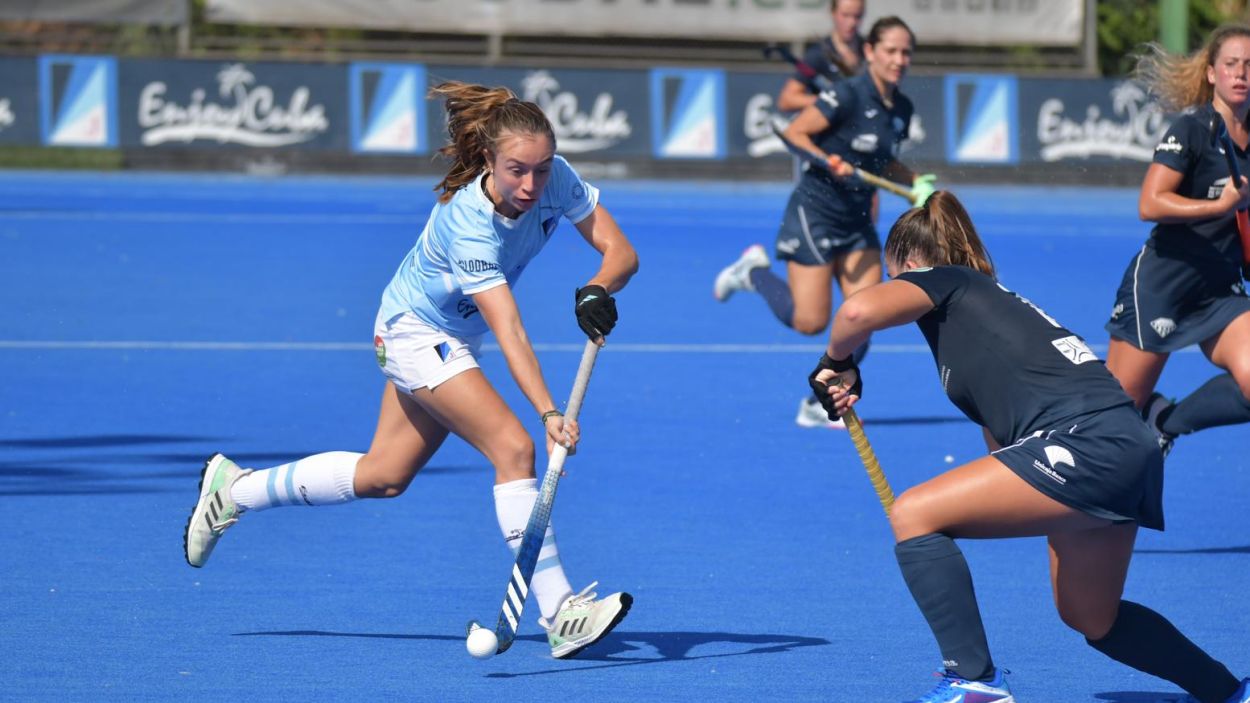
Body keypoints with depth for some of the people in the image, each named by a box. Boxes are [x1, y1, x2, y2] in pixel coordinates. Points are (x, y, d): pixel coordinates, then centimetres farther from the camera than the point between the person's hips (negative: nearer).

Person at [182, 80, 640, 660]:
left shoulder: (556, 179, -19)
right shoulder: (469, 224, -37)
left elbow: (621, 252, -15)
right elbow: (509, 332, -41)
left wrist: (597, 291, -37)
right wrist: (549, 414, -49)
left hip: (450, 337, 8)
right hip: (417, 331, -8)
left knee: (385, 475, 18)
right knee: (513, 448, -22)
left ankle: (236, 488, 33)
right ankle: (560, 613, -21)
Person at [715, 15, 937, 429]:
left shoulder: (901, 109, 7)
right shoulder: (848, 96, -17)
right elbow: (794, 133, -13)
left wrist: (917, 183, 4)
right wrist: (831, 163, -26)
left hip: (857, 223, 7)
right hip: (815, 212, -7)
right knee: (809, 322, -7)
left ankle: (820, 405, 7)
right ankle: (755, 272, 20)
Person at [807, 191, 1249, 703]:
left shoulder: (942, 282, 7)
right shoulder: (990, 298, 32)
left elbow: (859, 310, -14)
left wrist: (836, 364, 5)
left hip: (1084, 440, -10)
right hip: (1130, 450, 10)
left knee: (913, 515, -8)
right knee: (1091, 619, 26)